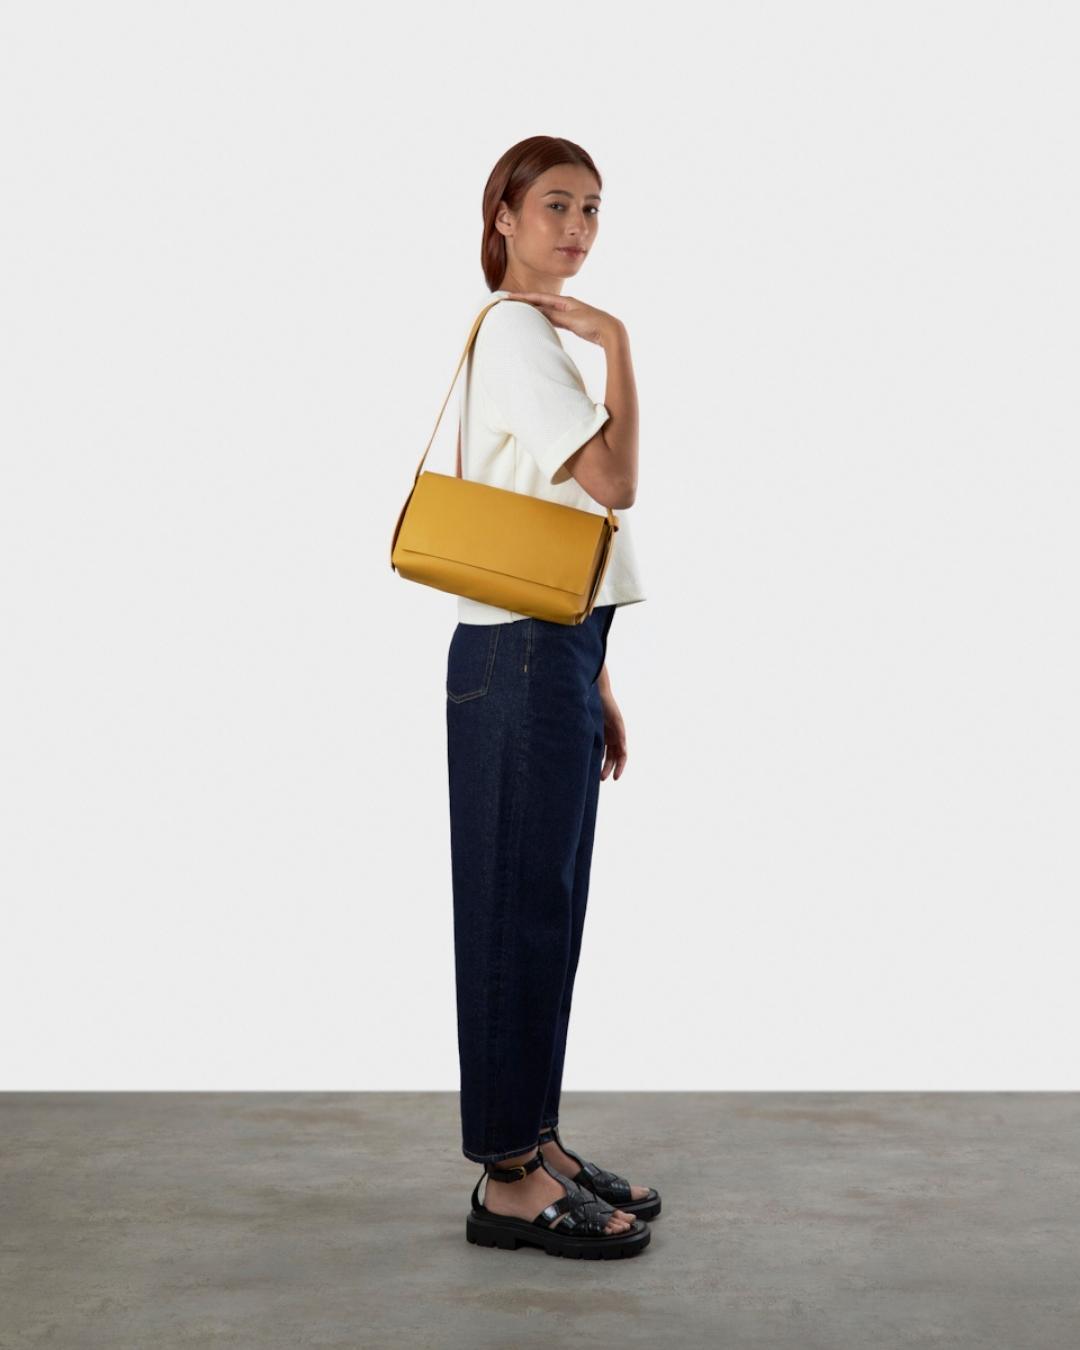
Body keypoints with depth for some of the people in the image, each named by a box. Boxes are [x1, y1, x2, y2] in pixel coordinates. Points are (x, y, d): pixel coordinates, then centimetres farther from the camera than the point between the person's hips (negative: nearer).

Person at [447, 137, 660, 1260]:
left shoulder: (545, 332, 22)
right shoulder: (516, 328, -9)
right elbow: (611, 480, -20)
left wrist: (596, 681, 19)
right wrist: (618, 345, -12)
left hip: (552, 647, 10)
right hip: (521, 655, -10)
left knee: (546, 904, 12)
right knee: (520, 904, -4)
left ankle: (534, 1143, 23)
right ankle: (508, 1181, 6)